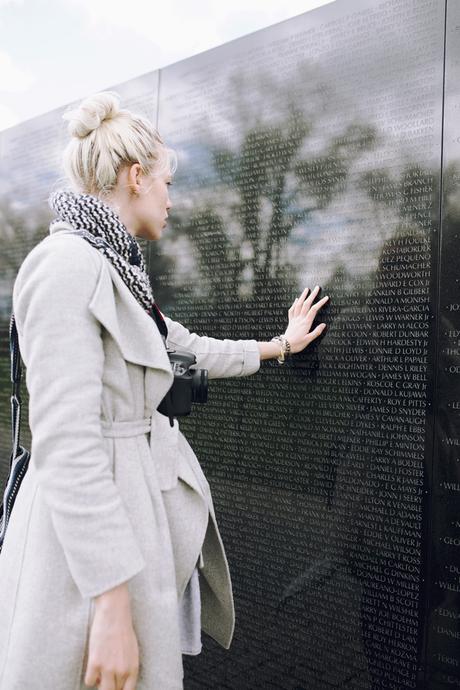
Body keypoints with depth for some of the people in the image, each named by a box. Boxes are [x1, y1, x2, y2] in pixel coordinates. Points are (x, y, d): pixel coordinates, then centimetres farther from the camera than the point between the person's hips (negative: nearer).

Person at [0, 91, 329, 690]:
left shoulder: (115, 269, 12)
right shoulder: (67, 264, -19)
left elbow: (195, 350, 24)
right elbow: (68, 445, -24)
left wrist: (281, 344, 33)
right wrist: (112, 606, -23)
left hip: (142, 509, 10)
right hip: (93, 530, -9)